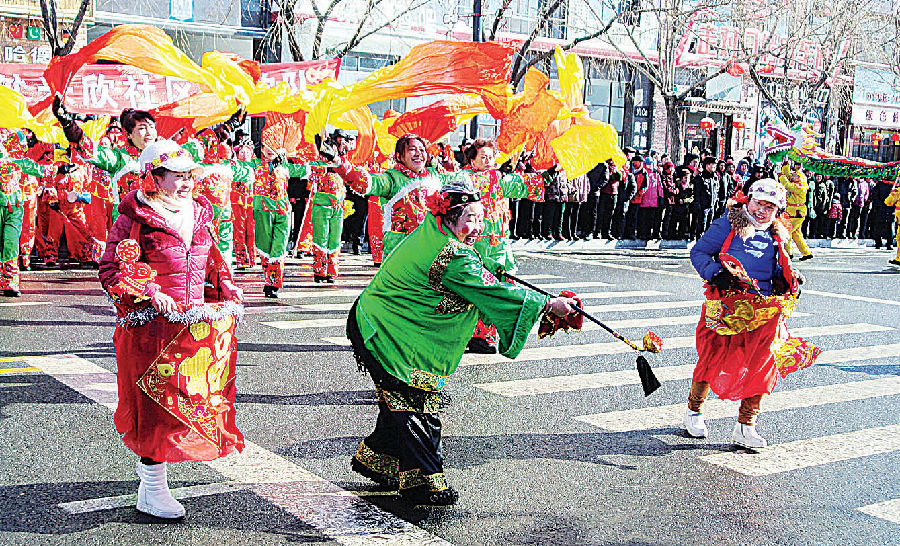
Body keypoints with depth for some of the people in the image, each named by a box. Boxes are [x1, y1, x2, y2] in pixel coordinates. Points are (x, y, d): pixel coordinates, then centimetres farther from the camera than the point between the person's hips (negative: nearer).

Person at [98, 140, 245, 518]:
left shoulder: (197, 214, 13)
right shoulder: (134, 219, -8)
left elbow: (213, 263, 24)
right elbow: (111, 270, -11)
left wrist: (229, 295, 10)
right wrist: (150, 294, -22)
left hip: (193, 324, 7)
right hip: (151, 327, -7)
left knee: (197, 397, 13)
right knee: (158, 402, -4)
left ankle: (151, 460, 37)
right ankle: (151, 492, 7)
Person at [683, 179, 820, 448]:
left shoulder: (776, 236, 18)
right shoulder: (728, 224, 3)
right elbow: (698, 252, 0)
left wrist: (787, 279, 9)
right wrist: (716, 274, -16)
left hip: (764, 308, 4)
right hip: (727, 303, -4)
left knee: (761, 363, -6)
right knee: (713, 359, -7)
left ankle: (745, 427, 5)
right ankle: (694, 410, 20)